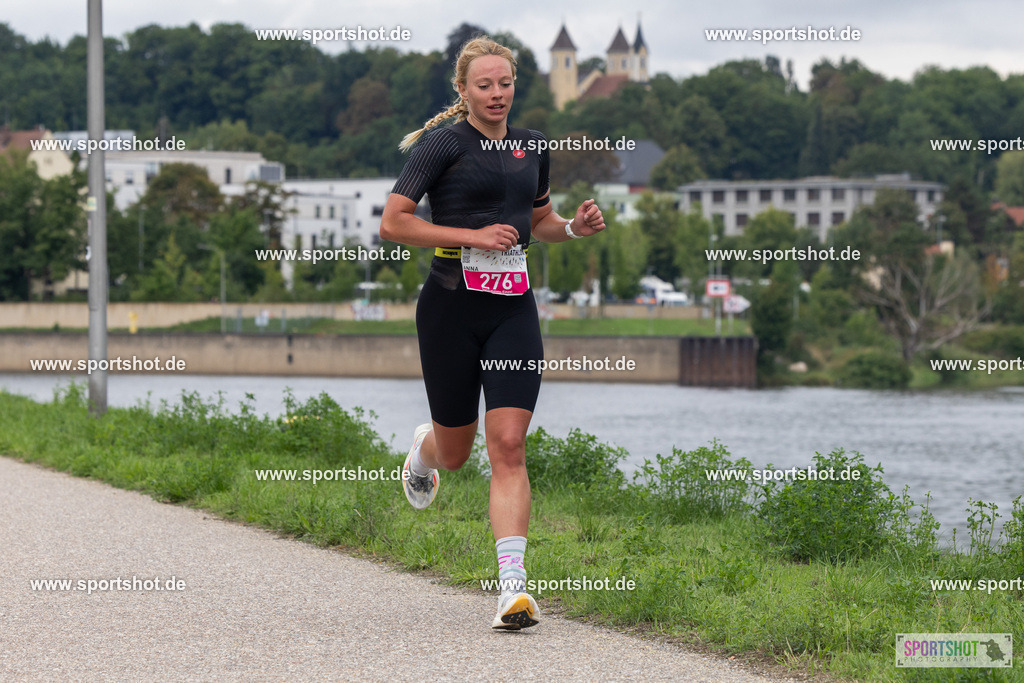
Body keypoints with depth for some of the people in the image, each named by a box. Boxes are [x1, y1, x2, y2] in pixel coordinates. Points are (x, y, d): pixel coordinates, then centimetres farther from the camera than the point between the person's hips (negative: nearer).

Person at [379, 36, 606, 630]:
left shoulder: (533, 148, 12)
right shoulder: (443, 144, -5)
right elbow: (393, 223, -11)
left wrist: (576, 227, 6)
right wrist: (473, 235, -16)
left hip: (514, 308, 3)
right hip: (452, 306, -3)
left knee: (508, 446, -10)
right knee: (455, 451, 9)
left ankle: (514, 585, -15)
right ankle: (425, 448, 49)